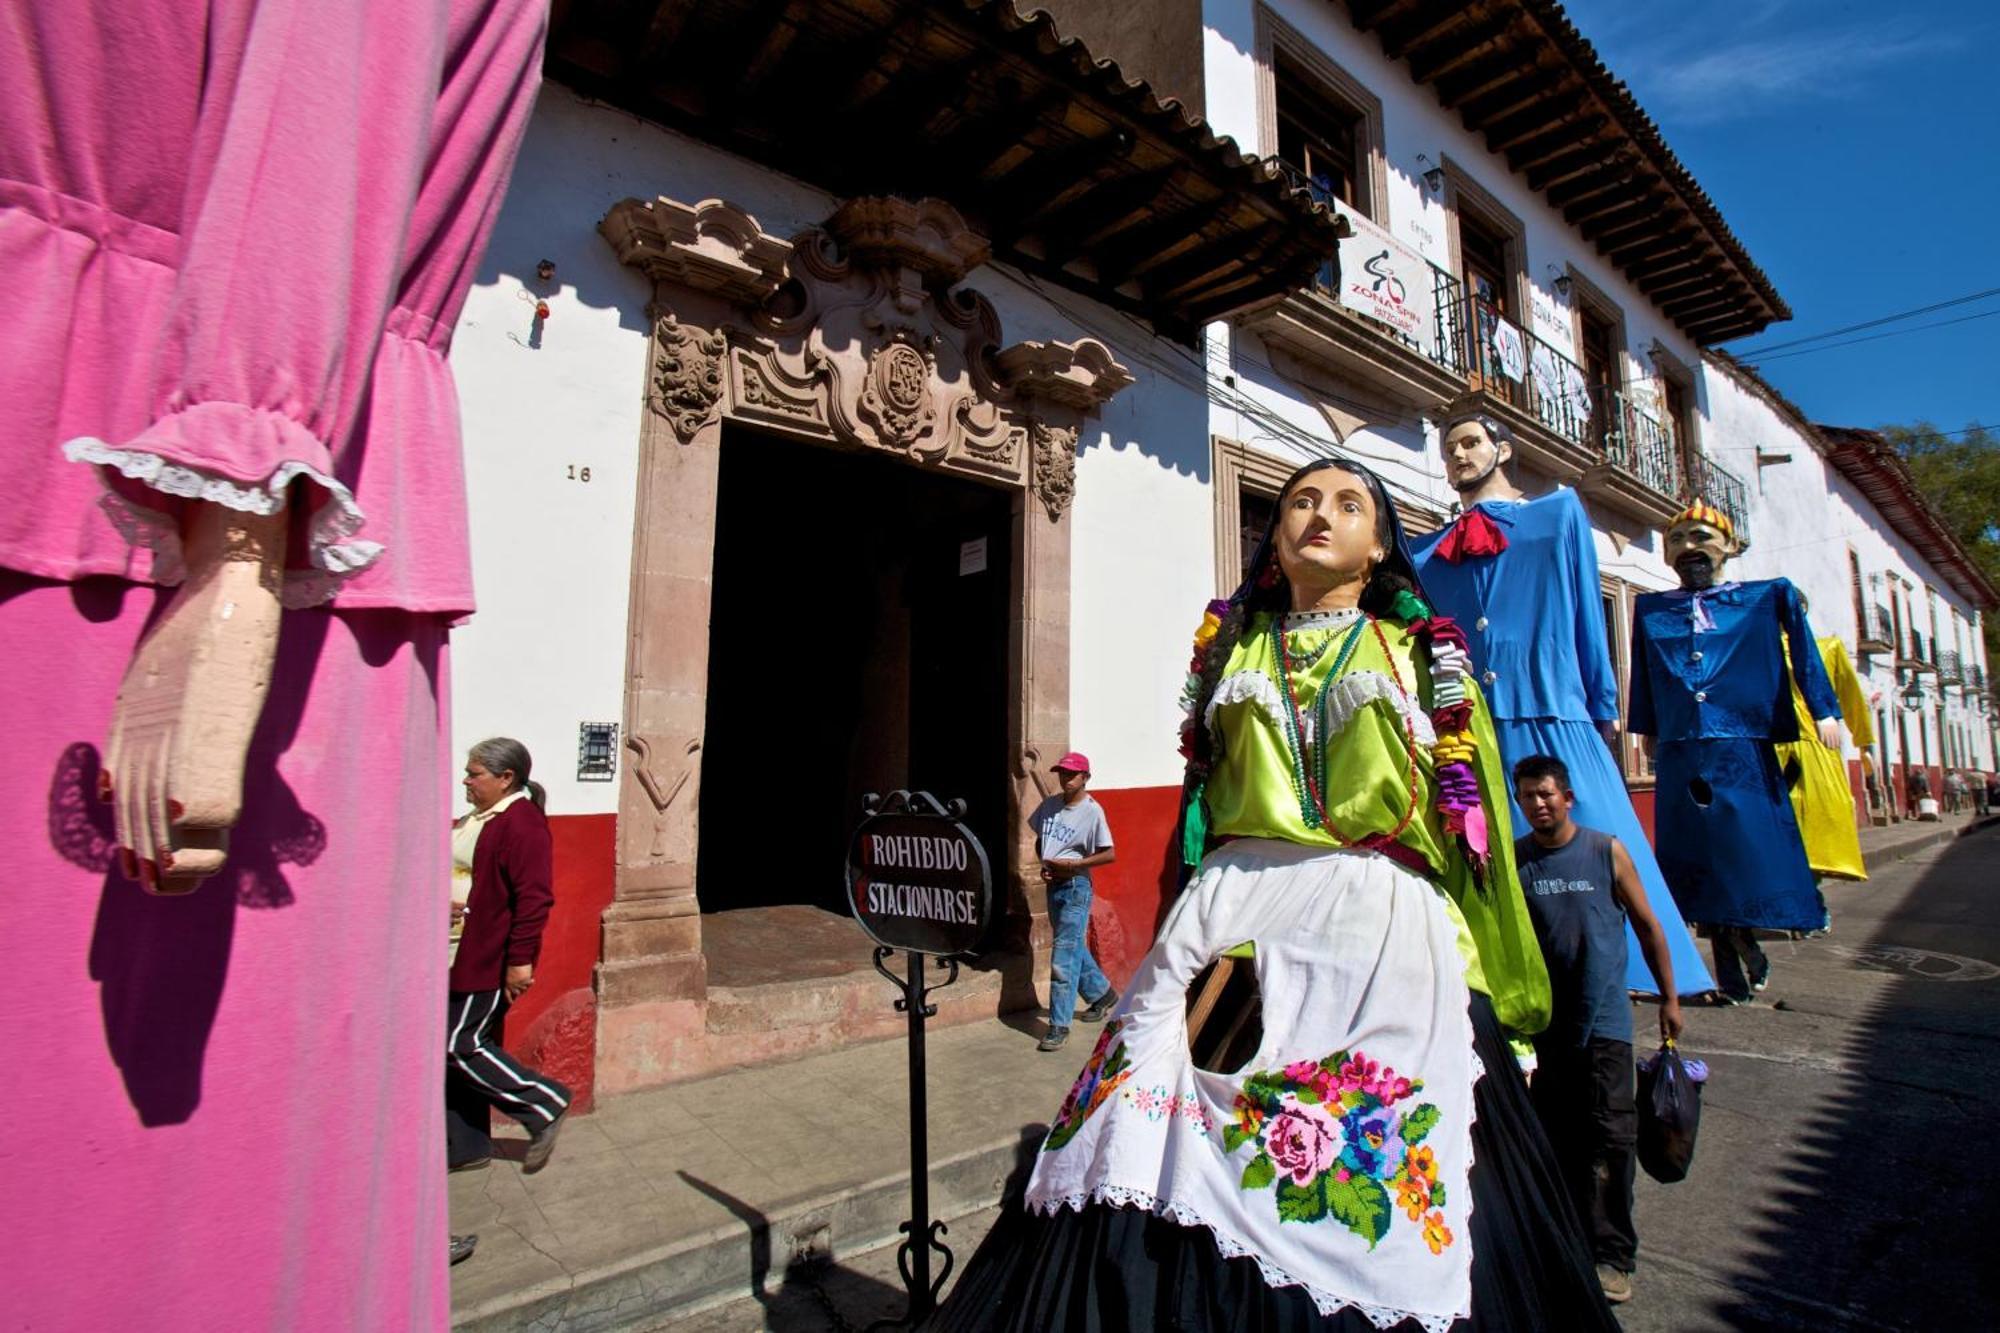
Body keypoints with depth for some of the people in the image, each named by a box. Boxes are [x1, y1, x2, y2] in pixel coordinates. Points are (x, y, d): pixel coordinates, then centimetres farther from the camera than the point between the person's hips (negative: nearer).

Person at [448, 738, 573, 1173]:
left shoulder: (522, 824, -20)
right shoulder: (480, 818, 12)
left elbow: (534, 897, -24)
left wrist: (520, 960, -24)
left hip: (491, 963, -10)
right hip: (463, 959, 10)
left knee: (459, 1046, -5)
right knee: (453, 1048, 14)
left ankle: (545, 1105, 9)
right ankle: (467, 1147, 28)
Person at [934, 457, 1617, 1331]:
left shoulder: (1424, 653, 10)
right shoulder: (1234, 646, 14)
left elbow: (1476, 819, 8)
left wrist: (1503, 990, 6)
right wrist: (1190, 933, 12)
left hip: (1384, 931, -1)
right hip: (1236, 916, 2)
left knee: (1374, 1188, 0)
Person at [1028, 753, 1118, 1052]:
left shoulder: (1092, 811, -13)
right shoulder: (1050, 805, 5)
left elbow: (1109, 855, -14)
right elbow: (1039, 838, 17)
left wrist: (1071, 864, -18)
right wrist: (1043, 863, -1)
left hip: (1075, 886, -7)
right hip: (1052, 885, 7)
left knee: (1064, 957, -7)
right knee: (1074, 948, 21)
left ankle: (1059, 1025, 1)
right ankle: (1103, 992, 43)